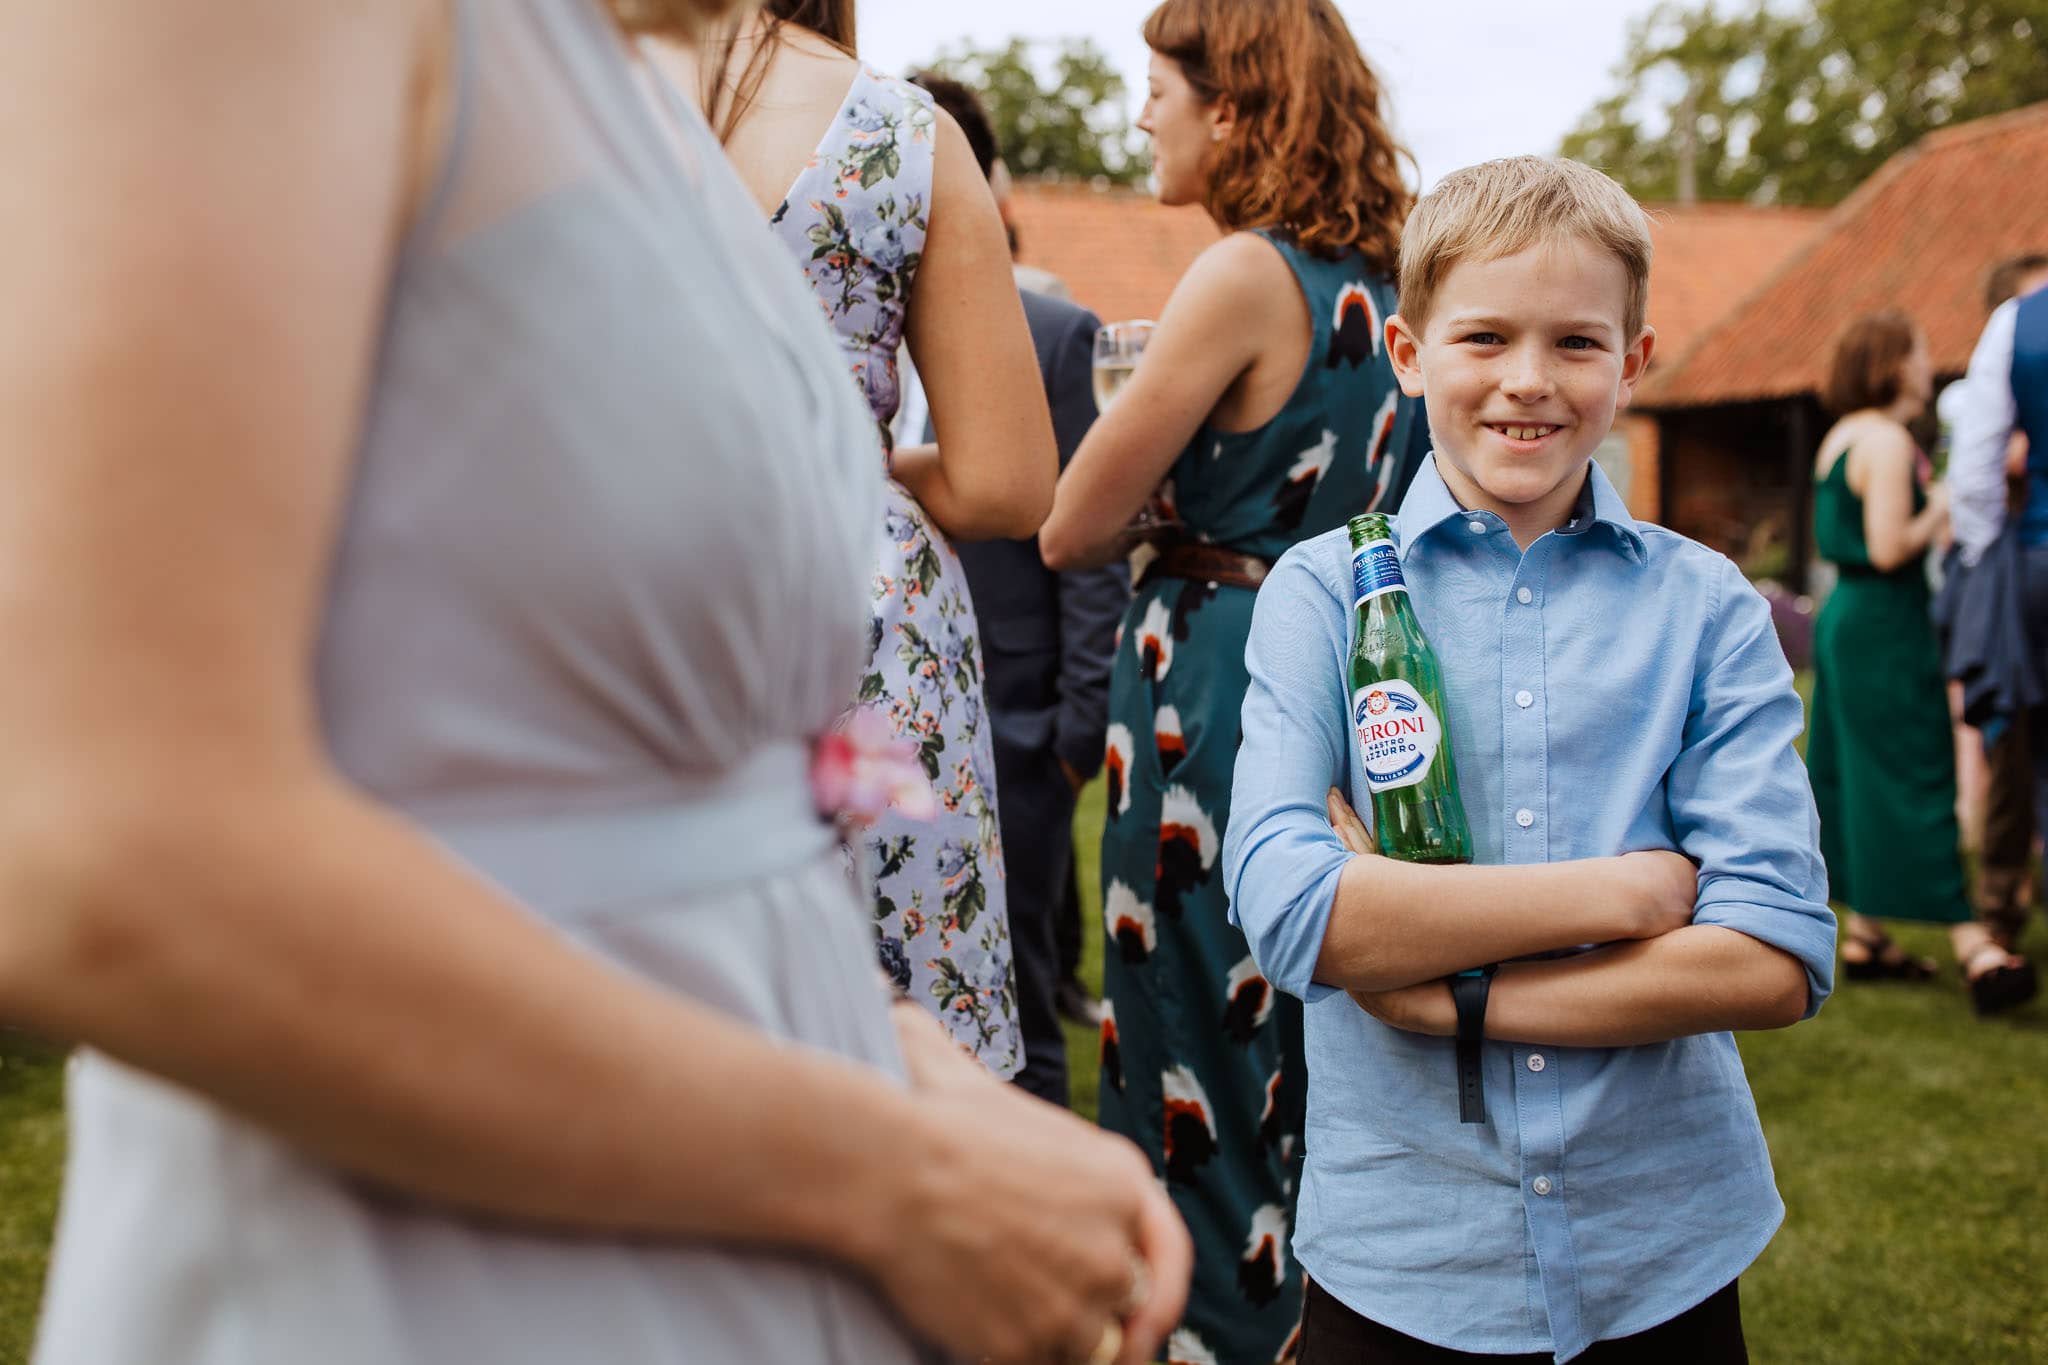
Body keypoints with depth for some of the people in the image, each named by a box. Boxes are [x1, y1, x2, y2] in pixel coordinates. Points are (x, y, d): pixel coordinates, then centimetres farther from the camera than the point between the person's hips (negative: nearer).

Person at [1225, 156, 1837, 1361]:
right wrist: (1624, 890, -16)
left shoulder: (1706, 608, -3)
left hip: (1664, 1250, 1)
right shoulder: (1325, 591, -5)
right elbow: (1287, 911, -18)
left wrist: (1449, 992, -16)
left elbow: (1782, 961, -10)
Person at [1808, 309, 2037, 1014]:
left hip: (1844, 613, 10)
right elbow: (1889, 549, -21)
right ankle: (1971, 945, -10)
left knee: (1860, 776, 12)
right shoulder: (1887, 440, -16)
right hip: (1885, 623, -10)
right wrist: (1940, 510, -6)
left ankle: (1863, 935, 17)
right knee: (1917, 778, -10)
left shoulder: (1841, 436, 14)